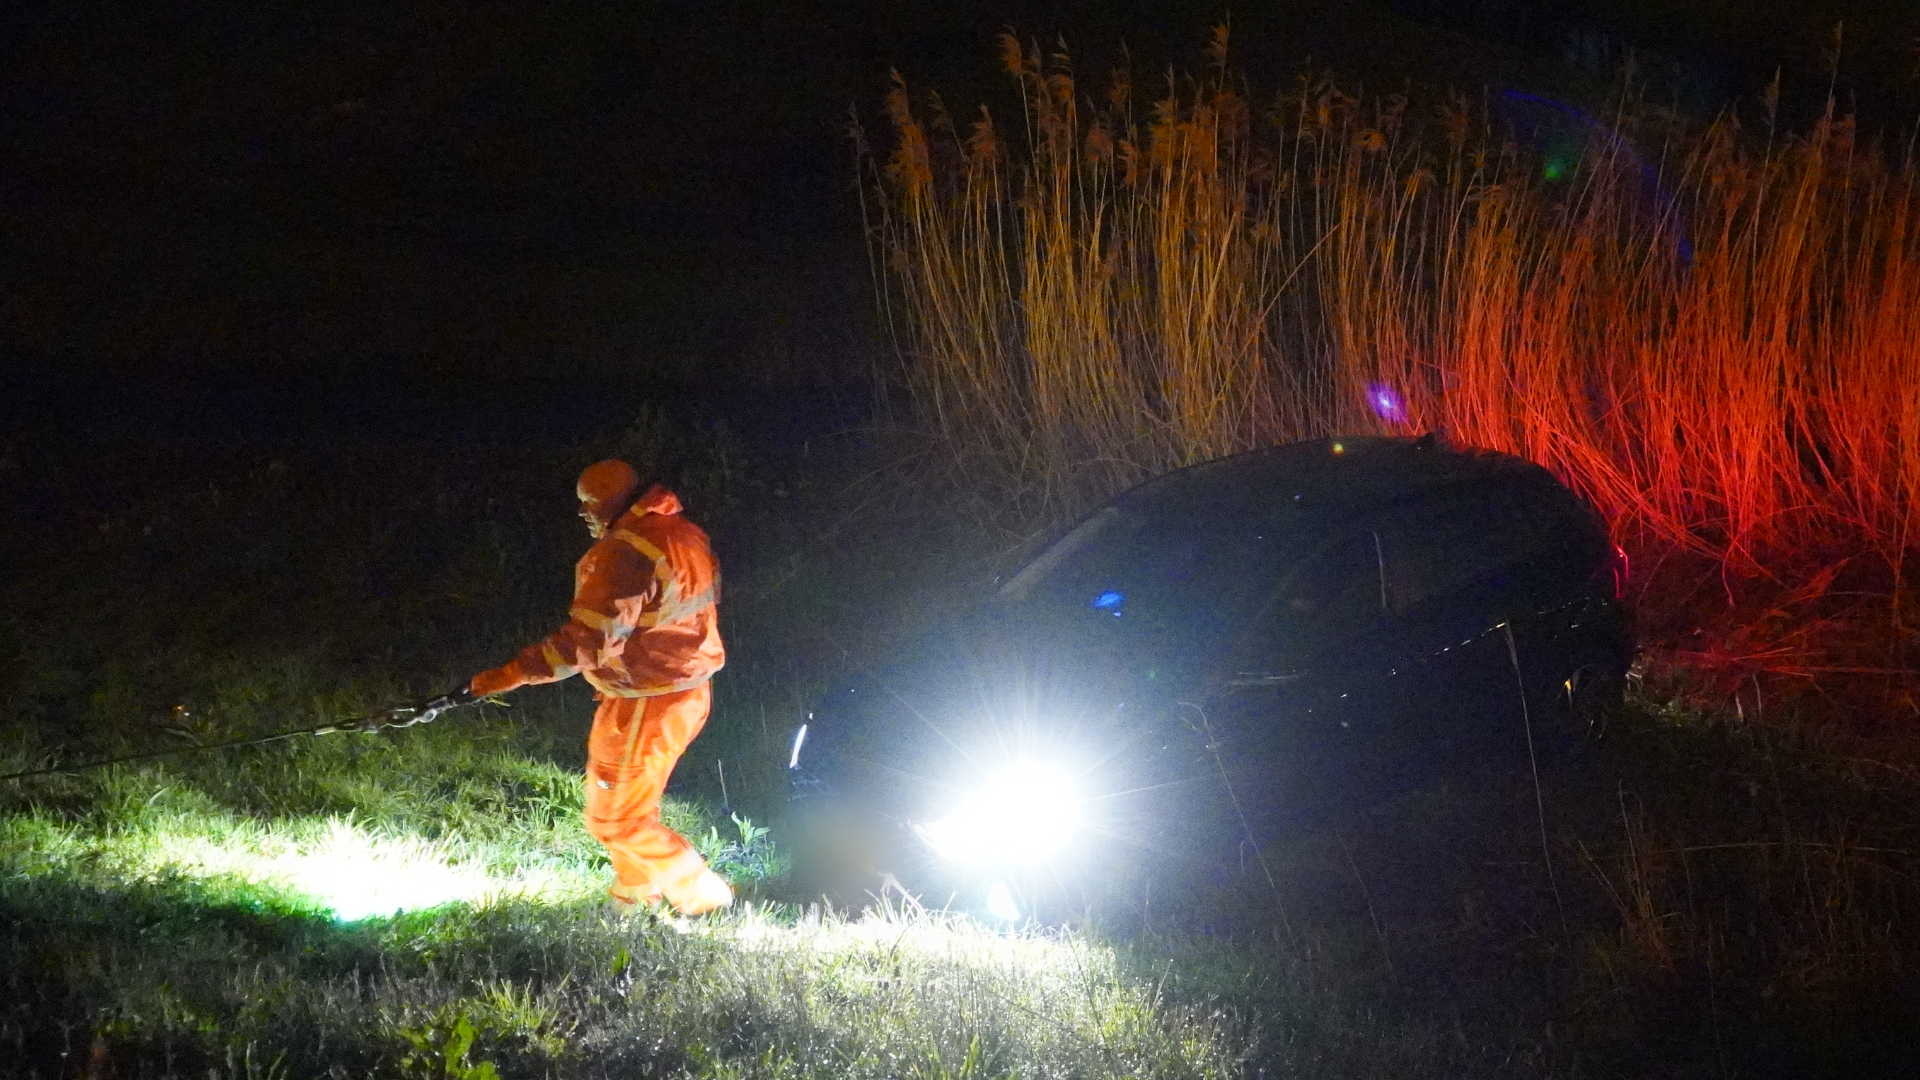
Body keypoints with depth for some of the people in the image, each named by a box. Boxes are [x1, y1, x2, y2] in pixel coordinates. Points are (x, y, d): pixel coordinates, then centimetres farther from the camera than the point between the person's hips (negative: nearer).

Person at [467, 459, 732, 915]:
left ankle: (706, 899, 8)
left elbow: (588, 638, -29)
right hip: (689, 687, 10)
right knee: (633, 803, 24)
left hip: (647, 706, -10)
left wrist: (512, 673, -27)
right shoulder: (684, 534, 7)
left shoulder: (626, 550, -24)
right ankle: (635, 896, 36)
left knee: (615, 819, 2)